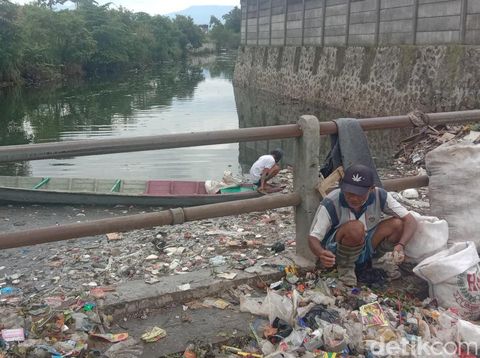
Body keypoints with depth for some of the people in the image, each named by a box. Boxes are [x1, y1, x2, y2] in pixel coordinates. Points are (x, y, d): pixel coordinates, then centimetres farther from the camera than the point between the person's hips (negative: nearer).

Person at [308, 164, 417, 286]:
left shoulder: (379, 197, -18)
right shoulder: (330, 204, -27)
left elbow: (410, 220, -16)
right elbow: (313, 238, -25)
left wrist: (400, 245, -35)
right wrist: (321, 254, -49)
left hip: (366, 249, 4)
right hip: (335, 251, -4)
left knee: (397, 224, -20)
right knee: (355, 228, -37)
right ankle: (345, 267, -9)